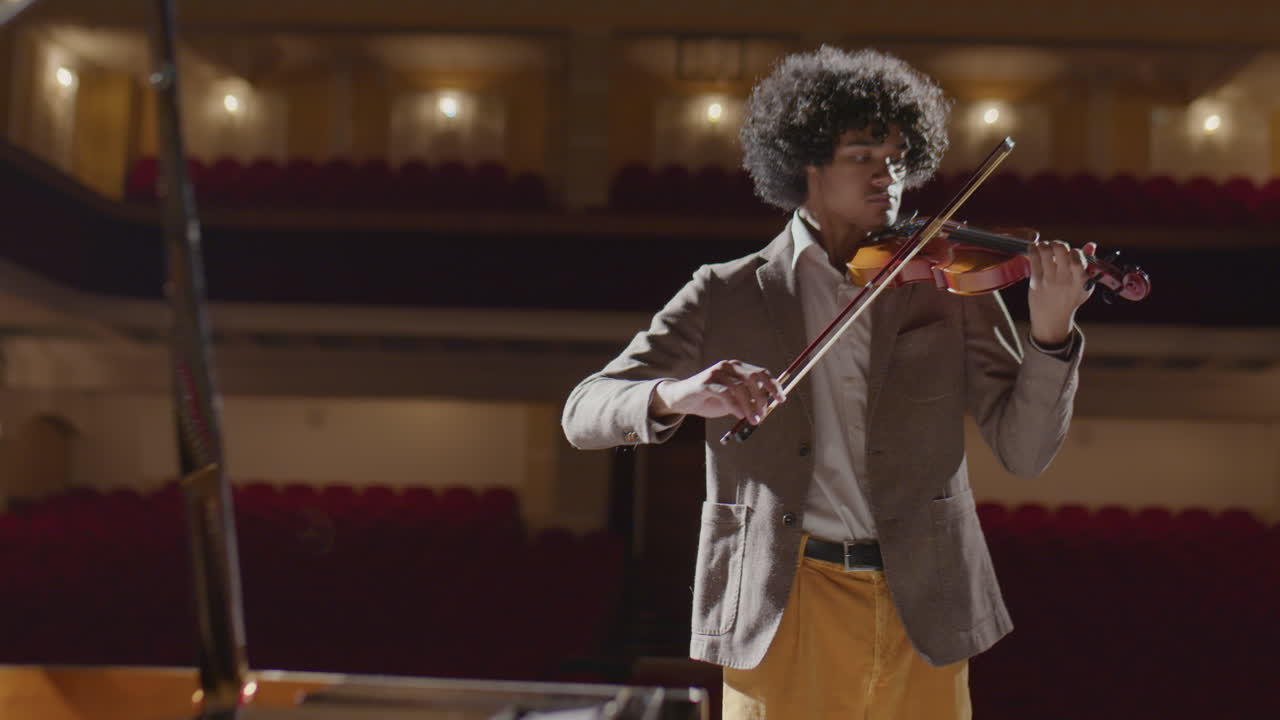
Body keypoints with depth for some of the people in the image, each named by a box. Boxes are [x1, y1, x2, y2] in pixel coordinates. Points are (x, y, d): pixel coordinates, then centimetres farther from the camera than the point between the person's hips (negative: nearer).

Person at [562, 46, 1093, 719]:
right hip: (782, 615, -1)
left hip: (923, 616, 1)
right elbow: (583, 413, -4)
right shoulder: (725, 297, 4)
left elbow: (1024, 450, 1)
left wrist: (1051, 330, -17)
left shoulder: (951, 288, 6)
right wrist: (674, 396, -25)